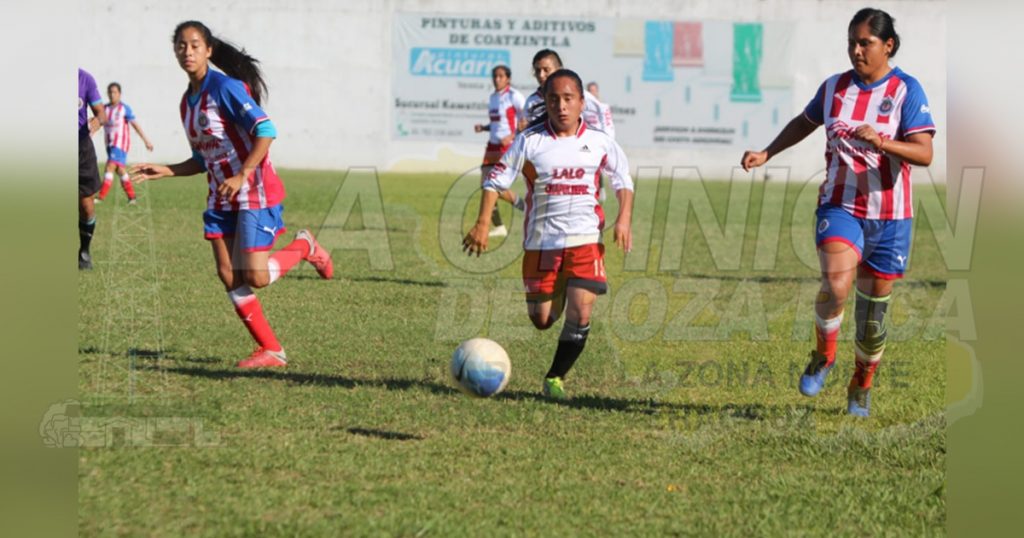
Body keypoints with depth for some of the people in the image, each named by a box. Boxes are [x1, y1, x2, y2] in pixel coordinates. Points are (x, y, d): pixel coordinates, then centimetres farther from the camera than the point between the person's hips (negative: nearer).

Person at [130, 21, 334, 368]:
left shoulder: (225, 88, -14)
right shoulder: (187, 102, 11)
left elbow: (265, 131, -22)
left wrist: (241, 177, -28)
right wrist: (165, 171, 6)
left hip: (255, 194, -8)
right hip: (221, 199, 8)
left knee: (256, 277, -13)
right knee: (228, 276, -1)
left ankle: (304, 247, 17)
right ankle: (270, 351, 7)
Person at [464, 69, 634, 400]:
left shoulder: (598, 143, 2)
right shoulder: (530, 141, -3)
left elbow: (623, 180, 14)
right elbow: (496, 180, 0)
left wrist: (623, 218, -2)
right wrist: (483, 223, -11)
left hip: (585, 240, 0)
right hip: (541, 241, 0)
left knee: (580, 316, -12)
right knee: (542, 321, 7)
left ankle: (556, 378, 6)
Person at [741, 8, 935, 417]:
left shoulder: (906, 90, -7)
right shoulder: (834, 87, 5)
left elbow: (924, 153, -17)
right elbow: (804, 124, 26)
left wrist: (881, 142, -32)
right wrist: (766, 154, 17)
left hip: (889, 217, -1)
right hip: (840, 205, 1)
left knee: (873, 309, 6)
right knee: (835, 284, -25)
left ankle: (861, 386, 29)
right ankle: (824, 356, 2)